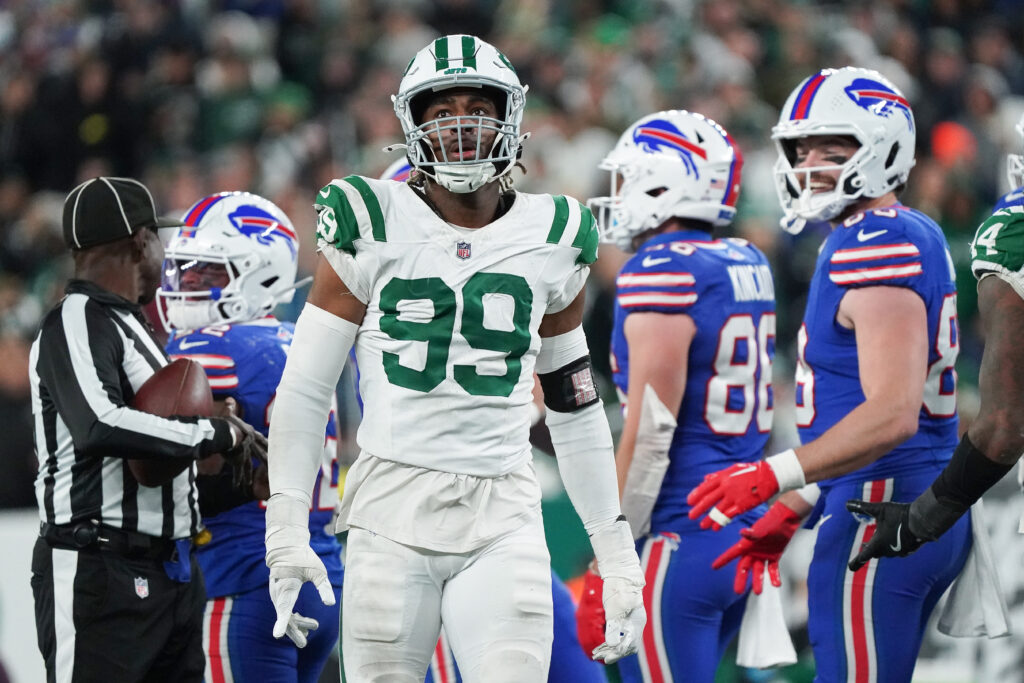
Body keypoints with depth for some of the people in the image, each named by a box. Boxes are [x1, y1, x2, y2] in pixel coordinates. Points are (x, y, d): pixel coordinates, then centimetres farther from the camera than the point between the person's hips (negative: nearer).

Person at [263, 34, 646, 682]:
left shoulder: (551, 241, 10)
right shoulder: (372, 228, 2)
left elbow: (577, 409, 18)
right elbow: (304, 391, 3)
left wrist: (617, 553, 15)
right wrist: (287, 532, -5)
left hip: (503, 517, 1)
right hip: (392, 510, -1)